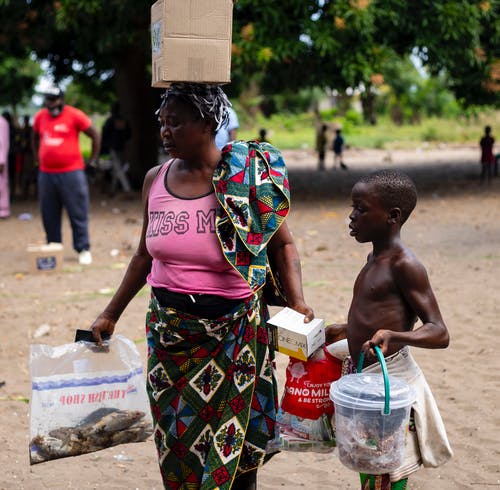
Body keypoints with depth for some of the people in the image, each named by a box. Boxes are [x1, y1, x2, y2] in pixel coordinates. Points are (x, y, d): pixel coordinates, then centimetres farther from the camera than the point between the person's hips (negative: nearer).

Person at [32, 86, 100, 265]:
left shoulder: (74, 115, -6)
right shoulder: (40, 117, 9)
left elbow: (95, 135, 0)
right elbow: (35, 138, 27)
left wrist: (93, 160, 0)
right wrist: (38, 158, 20)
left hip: (71, 172, -5)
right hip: (46, 174, 5)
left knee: (78, 214, -2)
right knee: (49, 216, 9)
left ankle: (83, 250, 3)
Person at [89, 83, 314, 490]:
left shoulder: (247, 178, -9)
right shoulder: (156, 180, 4)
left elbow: (282, 245, -1)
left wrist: (297, 302, -15)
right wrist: (111, 314, 16)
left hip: (233, 330, -4)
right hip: (168, 329, 4)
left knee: (230, 439, 5)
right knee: (176, 437, 10)